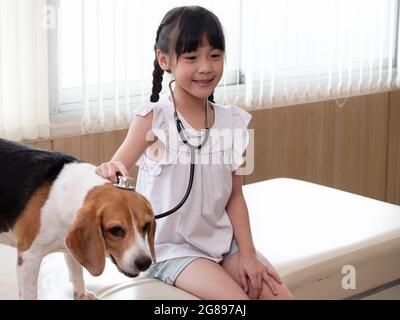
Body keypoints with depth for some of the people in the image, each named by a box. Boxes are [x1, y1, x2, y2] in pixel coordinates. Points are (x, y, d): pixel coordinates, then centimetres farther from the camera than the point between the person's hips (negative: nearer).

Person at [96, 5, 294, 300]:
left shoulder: (232, 122, 0)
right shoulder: (153, 119, -12)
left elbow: (235, 195, 5)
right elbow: (116, 170, -17)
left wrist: (248, 253, -2)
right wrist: (108, 171, -41)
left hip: (220, 240, 5)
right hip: (169, 246, -4)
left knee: (280, 294, -9)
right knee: (235, 296, -22)